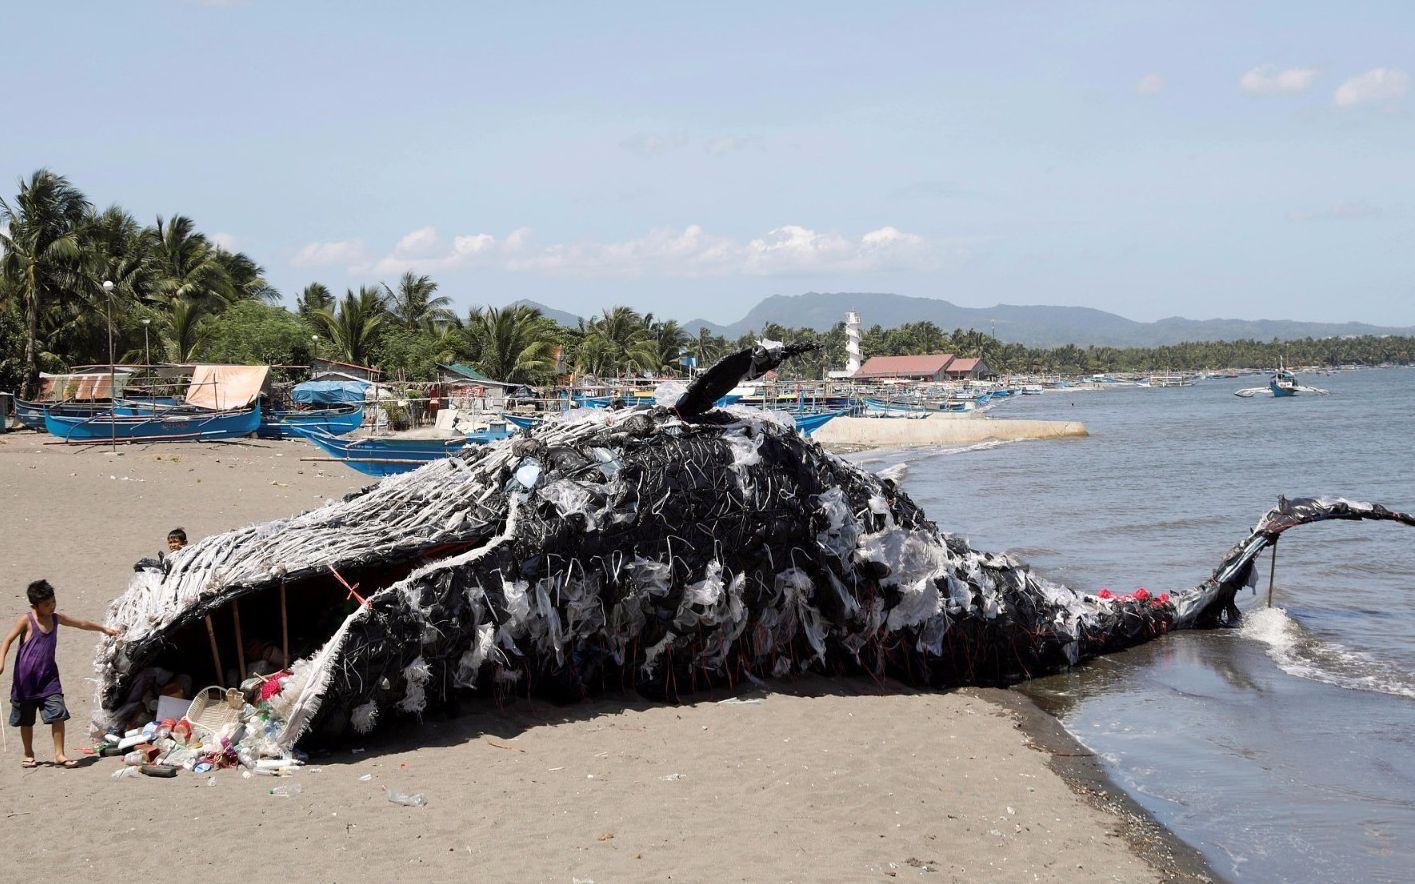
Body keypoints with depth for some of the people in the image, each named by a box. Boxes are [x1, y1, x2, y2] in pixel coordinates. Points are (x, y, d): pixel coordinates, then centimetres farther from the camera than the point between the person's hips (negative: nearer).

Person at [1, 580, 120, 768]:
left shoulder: (56, 618, 7)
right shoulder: (26, 620, -8)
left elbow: (81, 623, 20)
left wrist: (104, 629, 30)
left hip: (48, 677, 4)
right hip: (26, 678, -4)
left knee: (58, 714, -9)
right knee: (26, 719, 8)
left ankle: (59, 754, -3)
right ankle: (28, 755, 25)